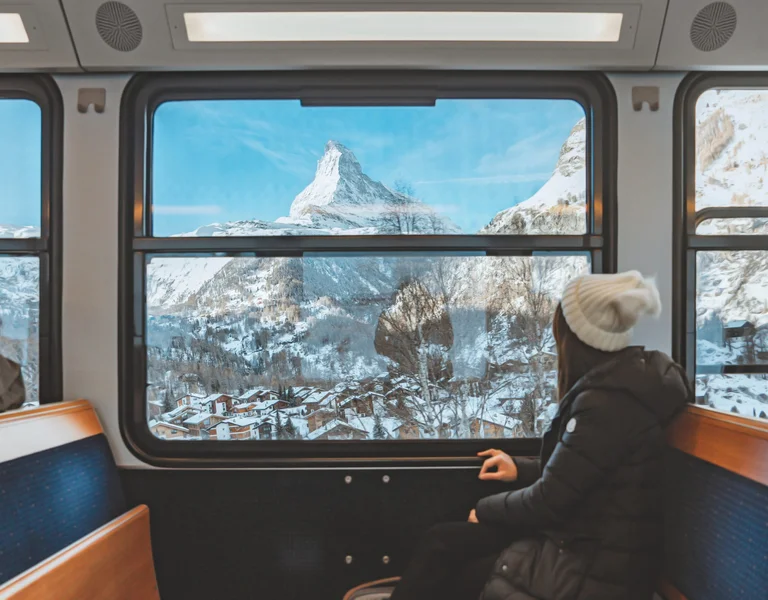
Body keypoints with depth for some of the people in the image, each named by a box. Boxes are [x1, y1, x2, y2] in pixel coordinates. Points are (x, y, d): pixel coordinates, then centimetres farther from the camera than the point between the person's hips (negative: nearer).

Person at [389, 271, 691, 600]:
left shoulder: (606, 403, -25)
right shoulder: (619, 382, 4)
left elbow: (549, 502, -19)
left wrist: (486, 509, -3)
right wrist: (521, 469, 18)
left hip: (592, 572, -8)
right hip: (588, 546, 8)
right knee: (443, 542, 5)